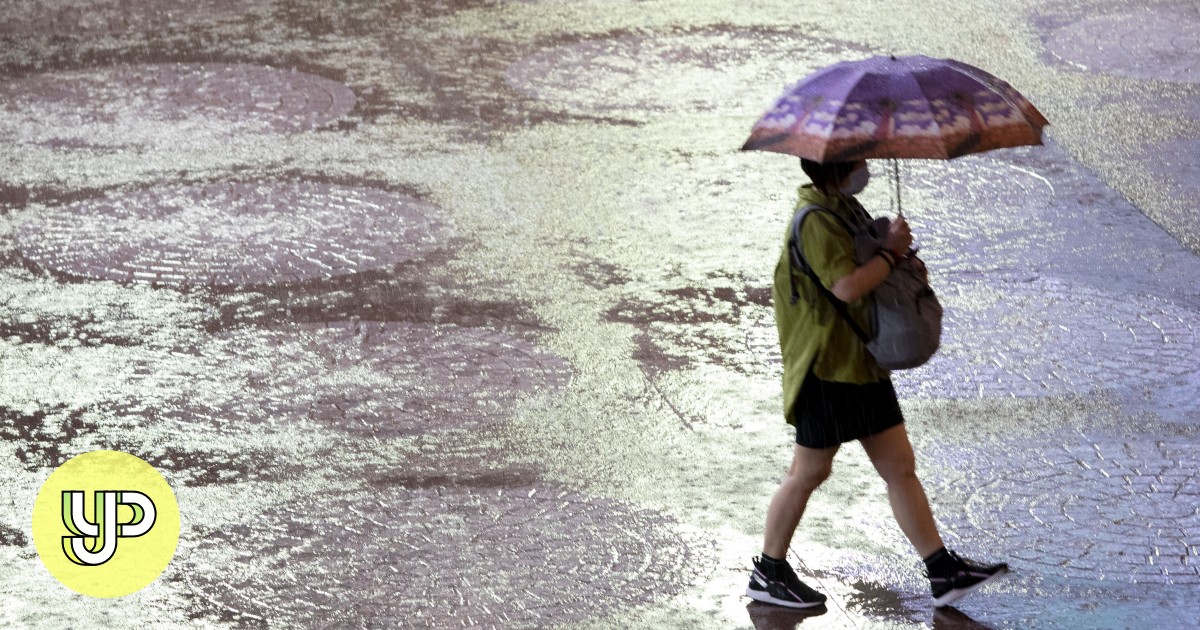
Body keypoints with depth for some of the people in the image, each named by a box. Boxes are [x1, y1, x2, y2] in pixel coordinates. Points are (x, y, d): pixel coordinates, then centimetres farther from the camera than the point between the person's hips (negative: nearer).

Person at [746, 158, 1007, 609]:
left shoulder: (845, 209, 10)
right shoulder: (813, 221, -20)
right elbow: (847, 287, -31)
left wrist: (905, 262, 3)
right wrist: (891, 253, -16)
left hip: (863, 364, 9)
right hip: (827, 368, -9)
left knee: (900, 468, 9)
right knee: (809, 472, 4)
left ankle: (944, 572, 12)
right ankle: (768, 575, 19)